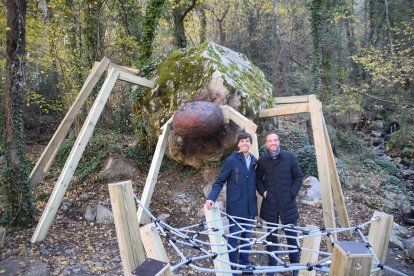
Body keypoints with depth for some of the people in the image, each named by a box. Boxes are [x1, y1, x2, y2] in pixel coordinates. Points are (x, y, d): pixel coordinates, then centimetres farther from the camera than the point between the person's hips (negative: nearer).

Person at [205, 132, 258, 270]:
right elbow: (219, 182, -11)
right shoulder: (231, 160, -10)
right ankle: (232, 267, 22)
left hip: (250, 207, 5)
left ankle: (245, 264, 33)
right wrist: (211, 198, -23)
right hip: (236, 207, -5)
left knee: (247, 237, 16)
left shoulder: (254, 161, 6)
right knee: (234, 238, 6)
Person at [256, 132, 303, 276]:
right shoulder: (262, 160, 0)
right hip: (270, 203, 1)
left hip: (287, 203, -1)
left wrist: (293, 193, -5)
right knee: (271, 235, 11)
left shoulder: (289, 157, -3)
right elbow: (258, 178, 11)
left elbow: (298, 176, 3)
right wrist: (262, 191, -3)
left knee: (292, 235, 8)